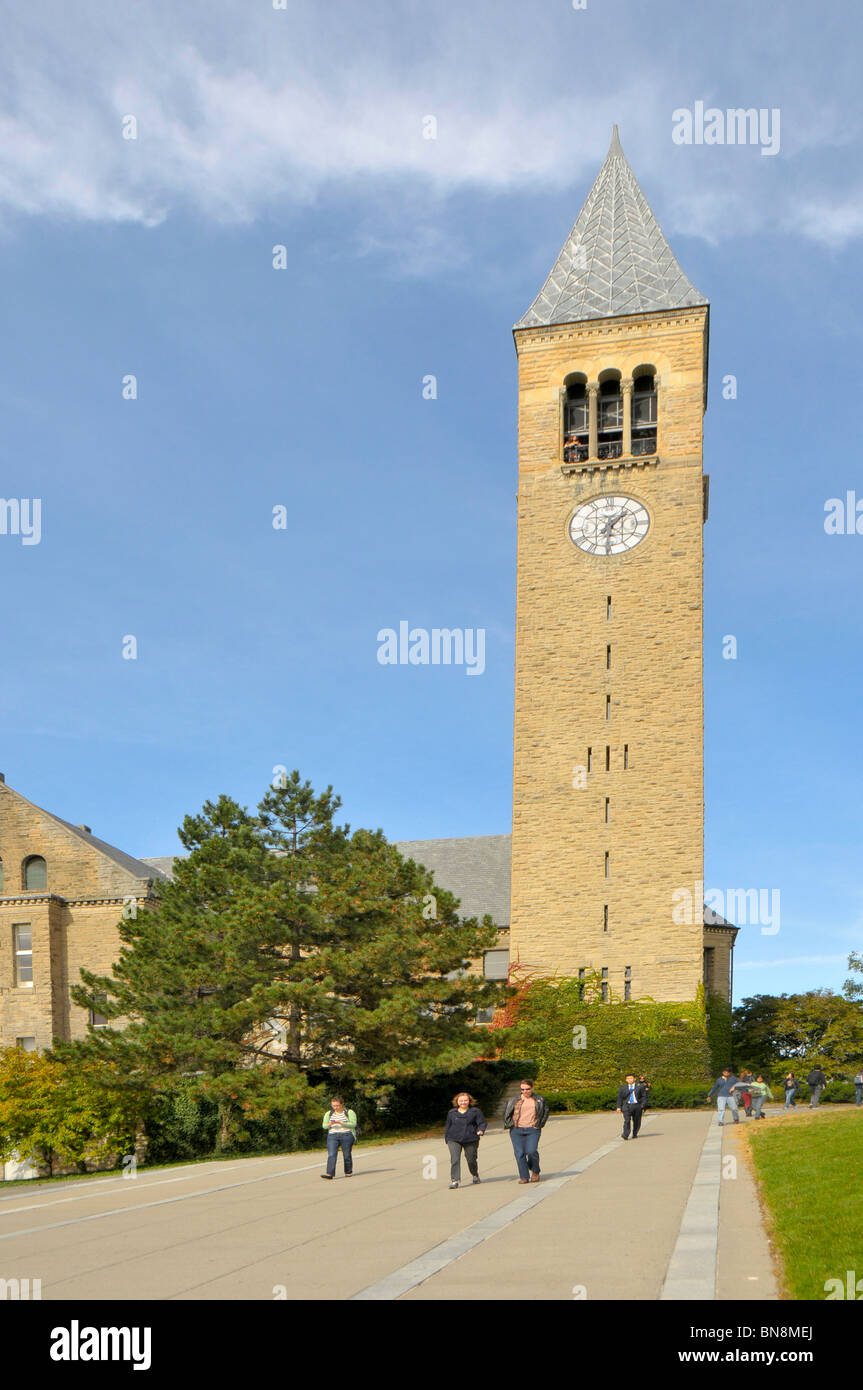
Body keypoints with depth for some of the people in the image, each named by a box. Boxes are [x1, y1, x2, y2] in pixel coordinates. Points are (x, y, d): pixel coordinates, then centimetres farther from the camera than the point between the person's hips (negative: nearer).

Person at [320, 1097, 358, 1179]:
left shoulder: (350, 1113, 1)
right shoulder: (328, 1114, 12)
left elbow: (353, 1124, -8)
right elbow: (324, 1126, 10)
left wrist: (341, 1123, -20)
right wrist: (329, 1124, -13)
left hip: (346, 1135, -2)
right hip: (332, 1136, 2)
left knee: (347, 1155, 1)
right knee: (331, 1155, -11)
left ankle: (348, 1172, 16)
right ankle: (329, 1174, -19)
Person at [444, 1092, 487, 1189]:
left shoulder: (475, 1111, 3)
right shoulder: (452, 1113, 11)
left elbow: (482, 1123, 1)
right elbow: (448, 1126, 19)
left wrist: (480, 1131, -20)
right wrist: (446, 1139, 21)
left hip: (470, 1140, -1)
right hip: (454, 1140, 1)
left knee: (471, 1159, 11)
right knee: (454, 1160, -14)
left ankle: (475, 1175, 39)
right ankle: (455, 1181, -14)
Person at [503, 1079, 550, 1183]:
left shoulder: (540, 1099, 8)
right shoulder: (513, 1100, 9)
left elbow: (546, 1111, 17)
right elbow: (506, 1113, 17)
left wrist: (540, 1124, 8)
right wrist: (509, 1124, 4)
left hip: (533, 1130, -1)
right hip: (516, 1130, 2)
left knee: (531, 1151, -14)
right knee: (519, 1153, -5)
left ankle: (535, 1172, 13)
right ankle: (524, 1177, 5)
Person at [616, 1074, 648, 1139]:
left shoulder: (640, 1086, 5)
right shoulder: (623, 1087, 9)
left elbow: (644, 1096, 5)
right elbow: (619, 1098, 9)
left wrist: (643, 1105, -8)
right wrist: (619, 1107, -1)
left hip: (637, 1106, 1)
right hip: (627, 1106, -1)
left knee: (637, 1121, 6)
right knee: (627, 1120, -15)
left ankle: (634, 1134, 24)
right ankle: (625, 1135, -21)